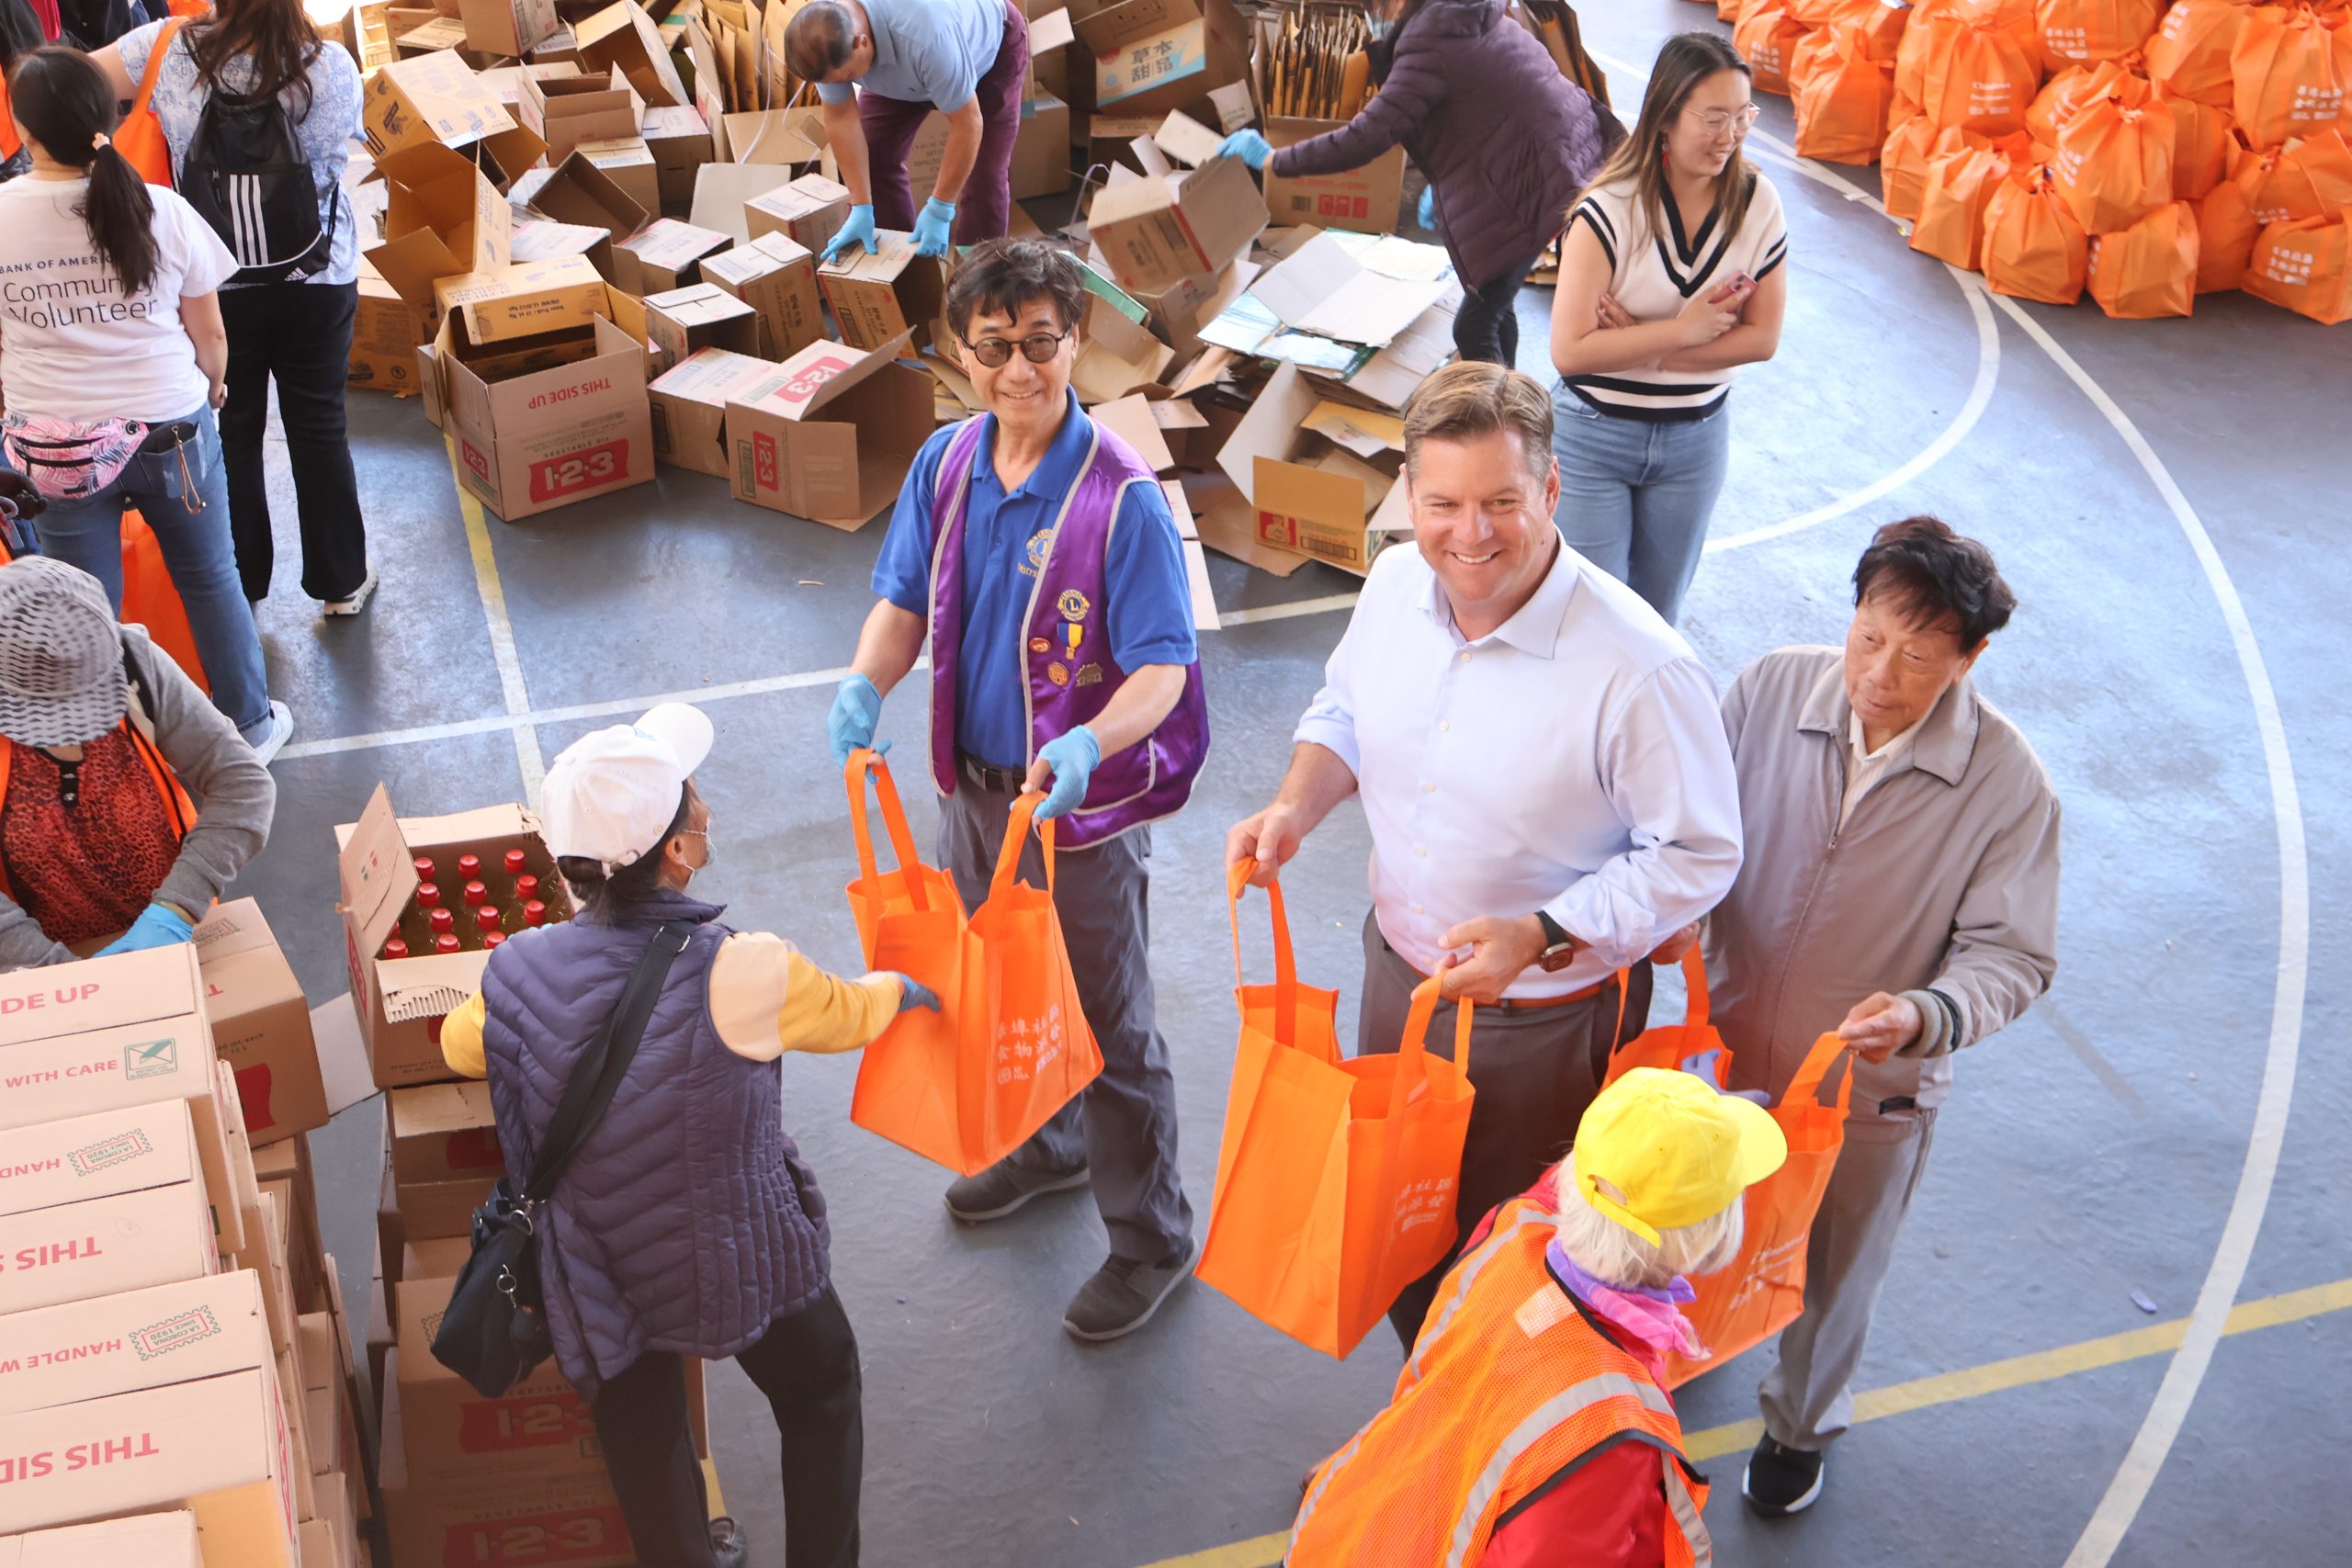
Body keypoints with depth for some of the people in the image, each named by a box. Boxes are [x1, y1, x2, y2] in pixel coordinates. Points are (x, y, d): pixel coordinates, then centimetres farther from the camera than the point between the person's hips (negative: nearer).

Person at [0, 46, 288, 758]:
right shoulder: (162, 211, -12)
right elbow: (209, 335, -2)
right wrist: (213, 388, 20)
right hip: (170, 430, 0)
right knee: (210, 579, 20)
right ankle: (250, 725, 34)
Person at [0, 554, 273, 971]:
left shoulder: (135, 665, -14)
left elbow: (243, 784, -14)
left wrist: (174, 912, -23)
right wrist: (53, 969, -30)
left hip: (176, 928, 3)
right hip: (54, 952, -3)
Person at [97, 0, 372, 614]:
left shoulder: (169, 51, -18)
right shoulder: (332, 66, -18)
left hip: (216, 286, 0)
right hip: (319, 282, 0)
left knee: (233, 435, 16)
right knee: (320, 432, 14)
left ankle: (239, 588, 30)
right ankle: (341, 584, 26)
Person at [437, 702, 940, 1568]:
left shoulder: (516, 971, -18)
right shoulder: (741, 973, -30)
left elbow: (459, 1048, 6)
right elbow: (845, 1013, -7)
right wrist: (900, 990, 17)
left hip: (602, 1281, 3)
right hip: (743, 1263, -3)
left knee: (643, 1439, 27)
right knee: (820, 1395, 27)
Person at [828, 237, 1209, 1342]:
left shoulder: (1120, 496, -23)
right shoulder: (947, 463, -4)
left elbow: (1163, 668, -23)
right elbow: (905, 601, 5)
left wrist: (1089, 745, -42)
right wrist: (866, 684, -16)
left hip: (1083, 802, -6)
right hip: (972, 784, 7)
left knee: (1107, 1022, 7)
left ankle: (1151, 1238, 26)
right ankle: (1047, 1146, 53)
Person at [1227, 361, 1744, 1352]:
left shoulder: (1638, 669, -31)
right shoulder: (1395, 584, -11)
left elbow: (1699, 855, -20)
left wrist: (1540, 937, -30)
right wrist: (1294, 808, -11)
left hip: (1545, 1021, -6)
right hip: (1399, 967, 6)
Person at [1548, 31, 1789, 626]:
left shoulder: (1758, 203, -7)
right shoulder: (1610, 210, -19)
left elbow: (1762, 337, -7)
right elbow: (1570, 350, -24)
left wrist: (1641, 346, -17)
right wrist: (1683, 330, -20)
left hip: (1696, 438, 4)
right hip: (1594, 436, -4)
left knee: (1658, 615, 17)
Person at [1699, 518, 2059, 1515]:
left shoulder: (2008, 784, -23)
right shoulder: (1771, 691, -18)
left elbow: (2011, 954, -16)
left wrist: (1927, 1015, -35)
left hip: (1871, 1092, -2)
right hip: (1730, 1054, 2)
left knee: (1834, 1275, 23)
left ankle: (1801, 1426, 53)